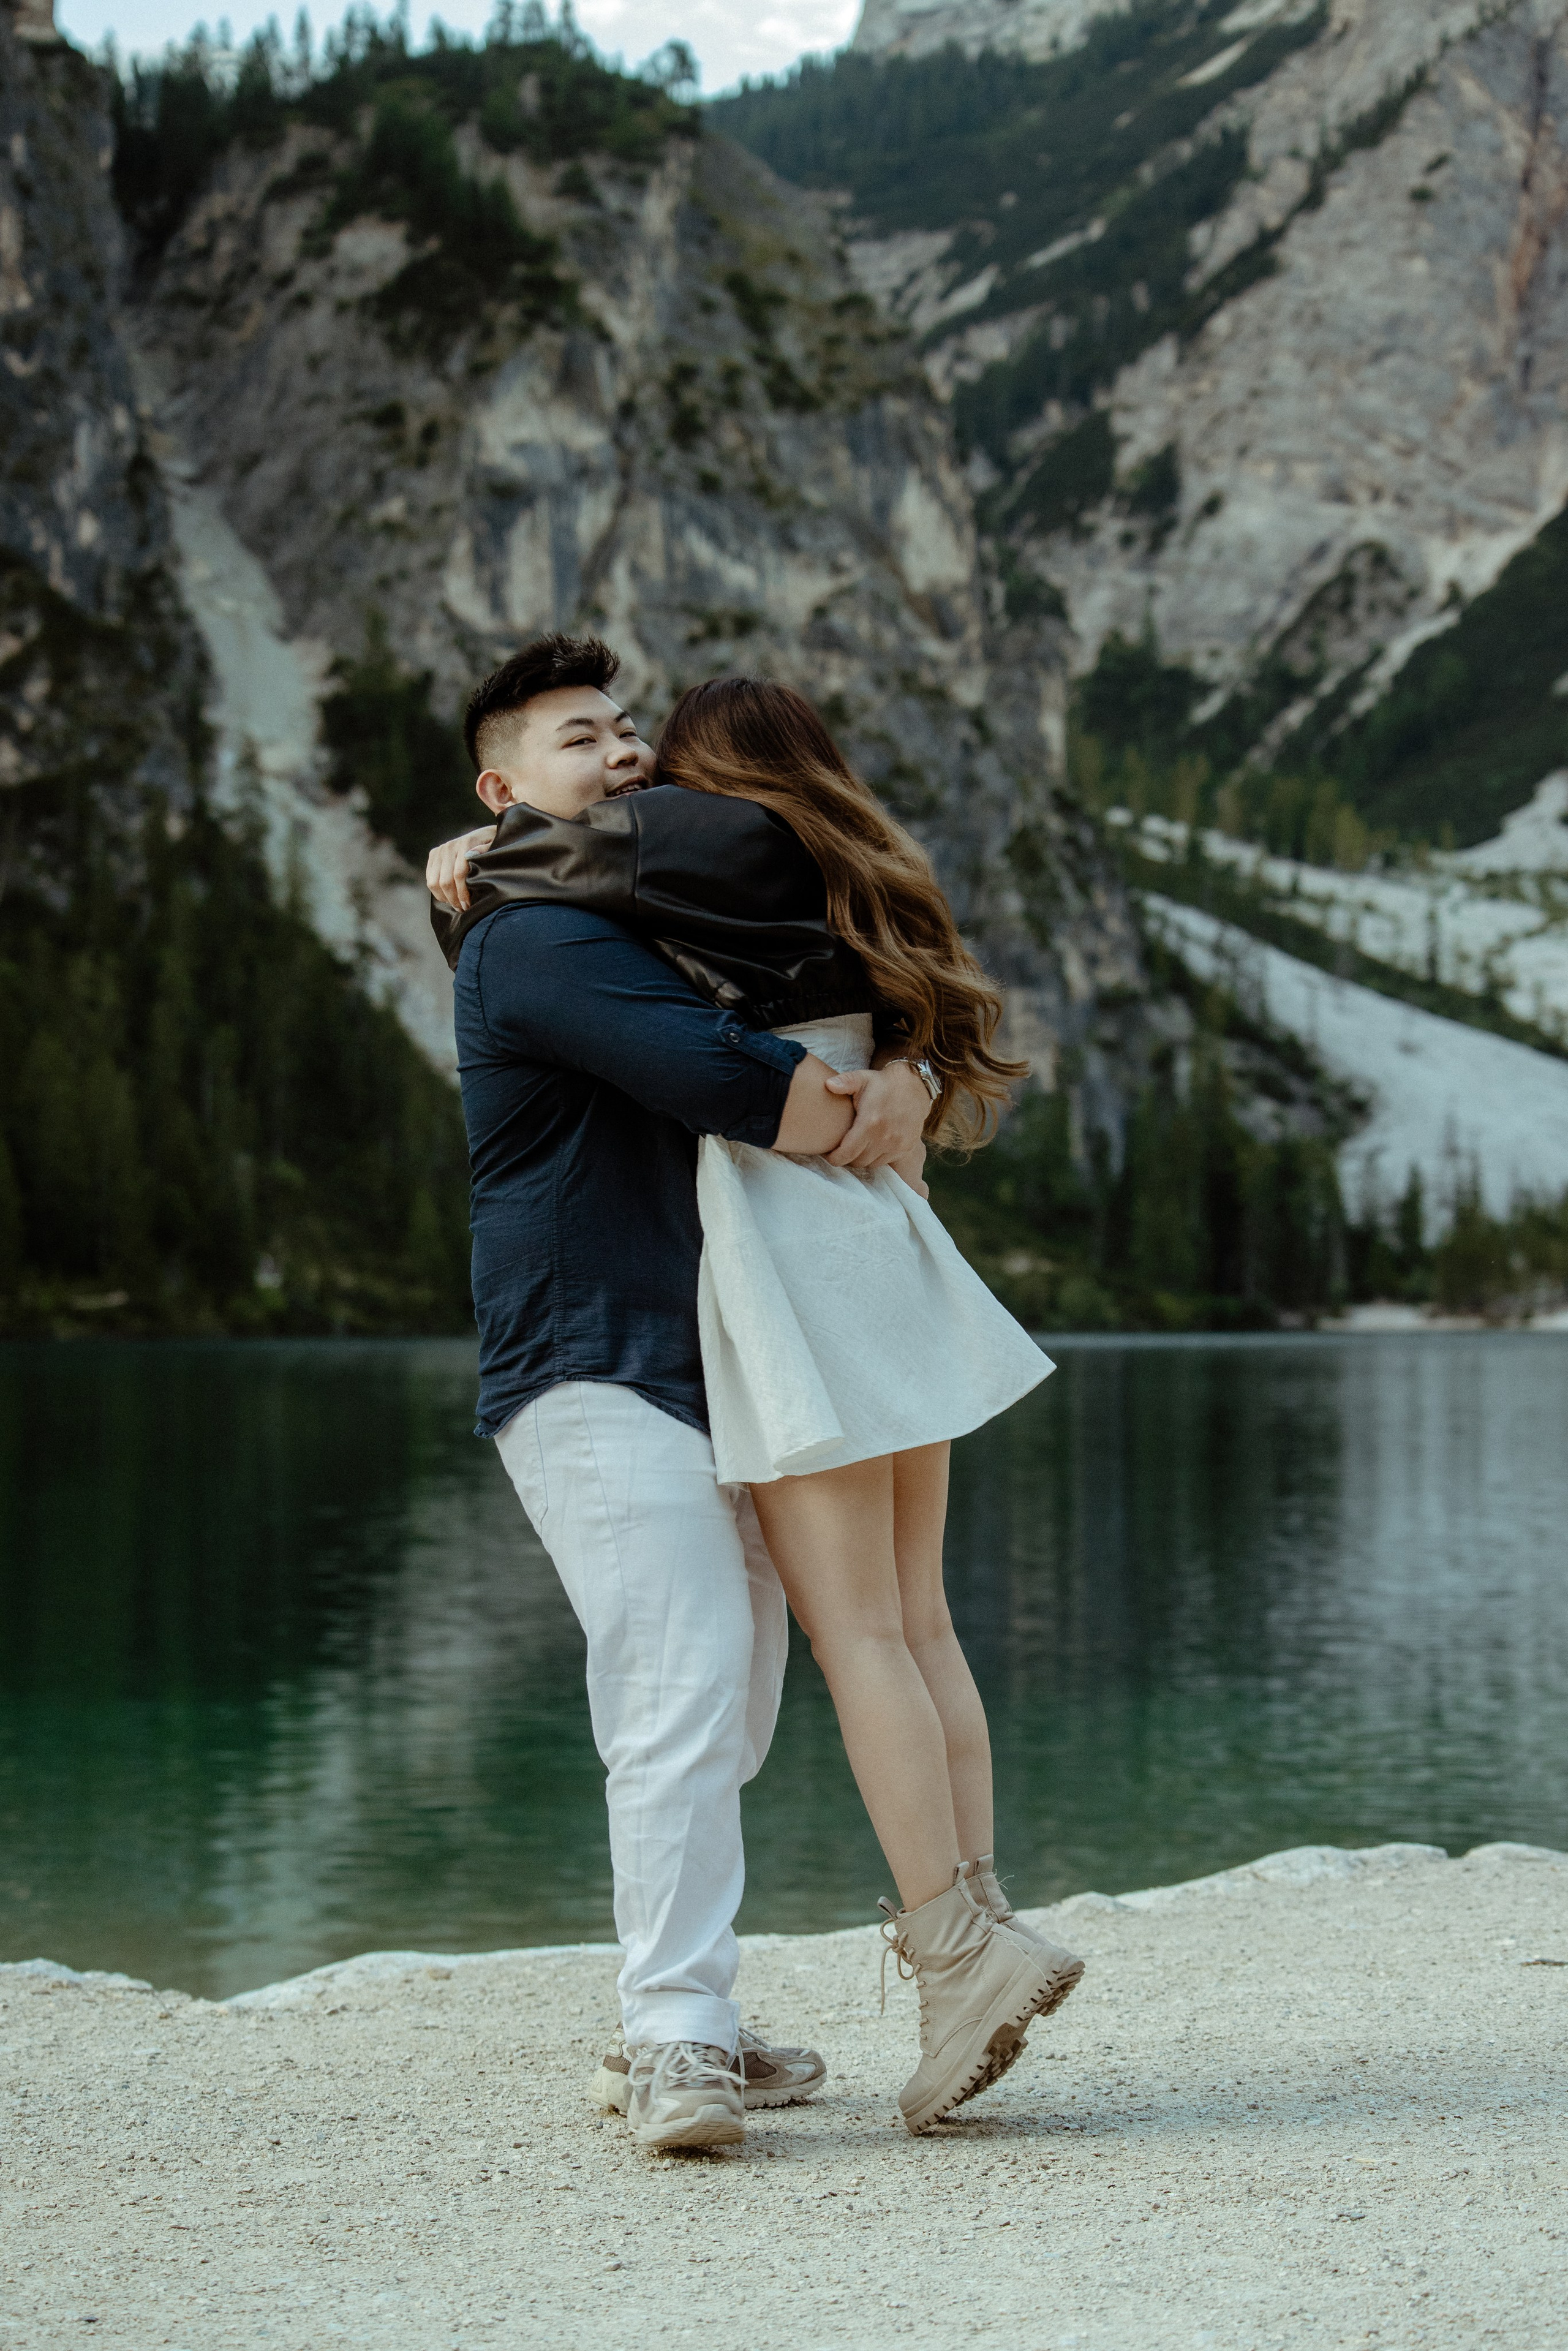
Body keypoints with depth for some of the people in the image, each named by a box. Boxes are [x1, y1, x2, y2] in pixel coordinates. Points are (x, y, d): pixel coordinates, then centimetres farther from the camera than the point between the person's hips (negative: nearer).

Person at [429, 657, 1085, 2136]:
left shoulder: (732, 837, -2)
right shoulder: (855, 888, 21)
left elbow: (599, 851, -17)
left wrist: (474, 871, 0)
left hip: (792, 1252, -8)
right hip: (881, 1250, 8)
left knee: (856, 1630, -9)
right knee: (915, 1622, 9)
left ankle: (957, 1938, -11)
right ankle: (971, 1918, 8)